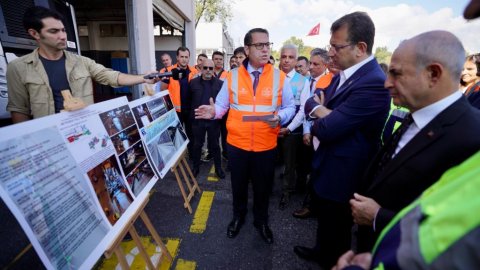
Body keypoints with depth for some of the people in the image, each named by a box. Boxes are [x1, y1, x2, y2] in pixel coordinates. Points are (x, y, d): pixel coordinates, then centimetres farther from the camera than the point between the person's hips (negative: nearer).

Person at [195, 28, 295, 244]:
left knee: (263, 186, 17)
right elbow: (222, 105, 2)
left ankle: (261, 220, 44)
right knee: (238, 184, 19)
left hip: (266, 146, 0)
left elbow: (290, 107, 2)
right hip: (237, 144, 1)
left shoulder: (279, 77, -2)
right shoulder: (232, 76, -1)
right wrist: (213, 112, -20)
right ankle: (238, 216, 47)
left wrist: (279, 117, -18)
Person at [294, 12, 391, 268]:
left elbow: (326, 129, -29)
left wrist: (319, 113, -7)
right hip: (327, 165, 9)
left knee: (336, 228, 16)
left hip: (342, 173, -9)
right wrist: (324, 111, -16)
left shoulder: (373, 83, -27)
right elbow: (311, 101, 6)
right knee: (324, 218, 29)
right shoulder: (344, 73, 4)